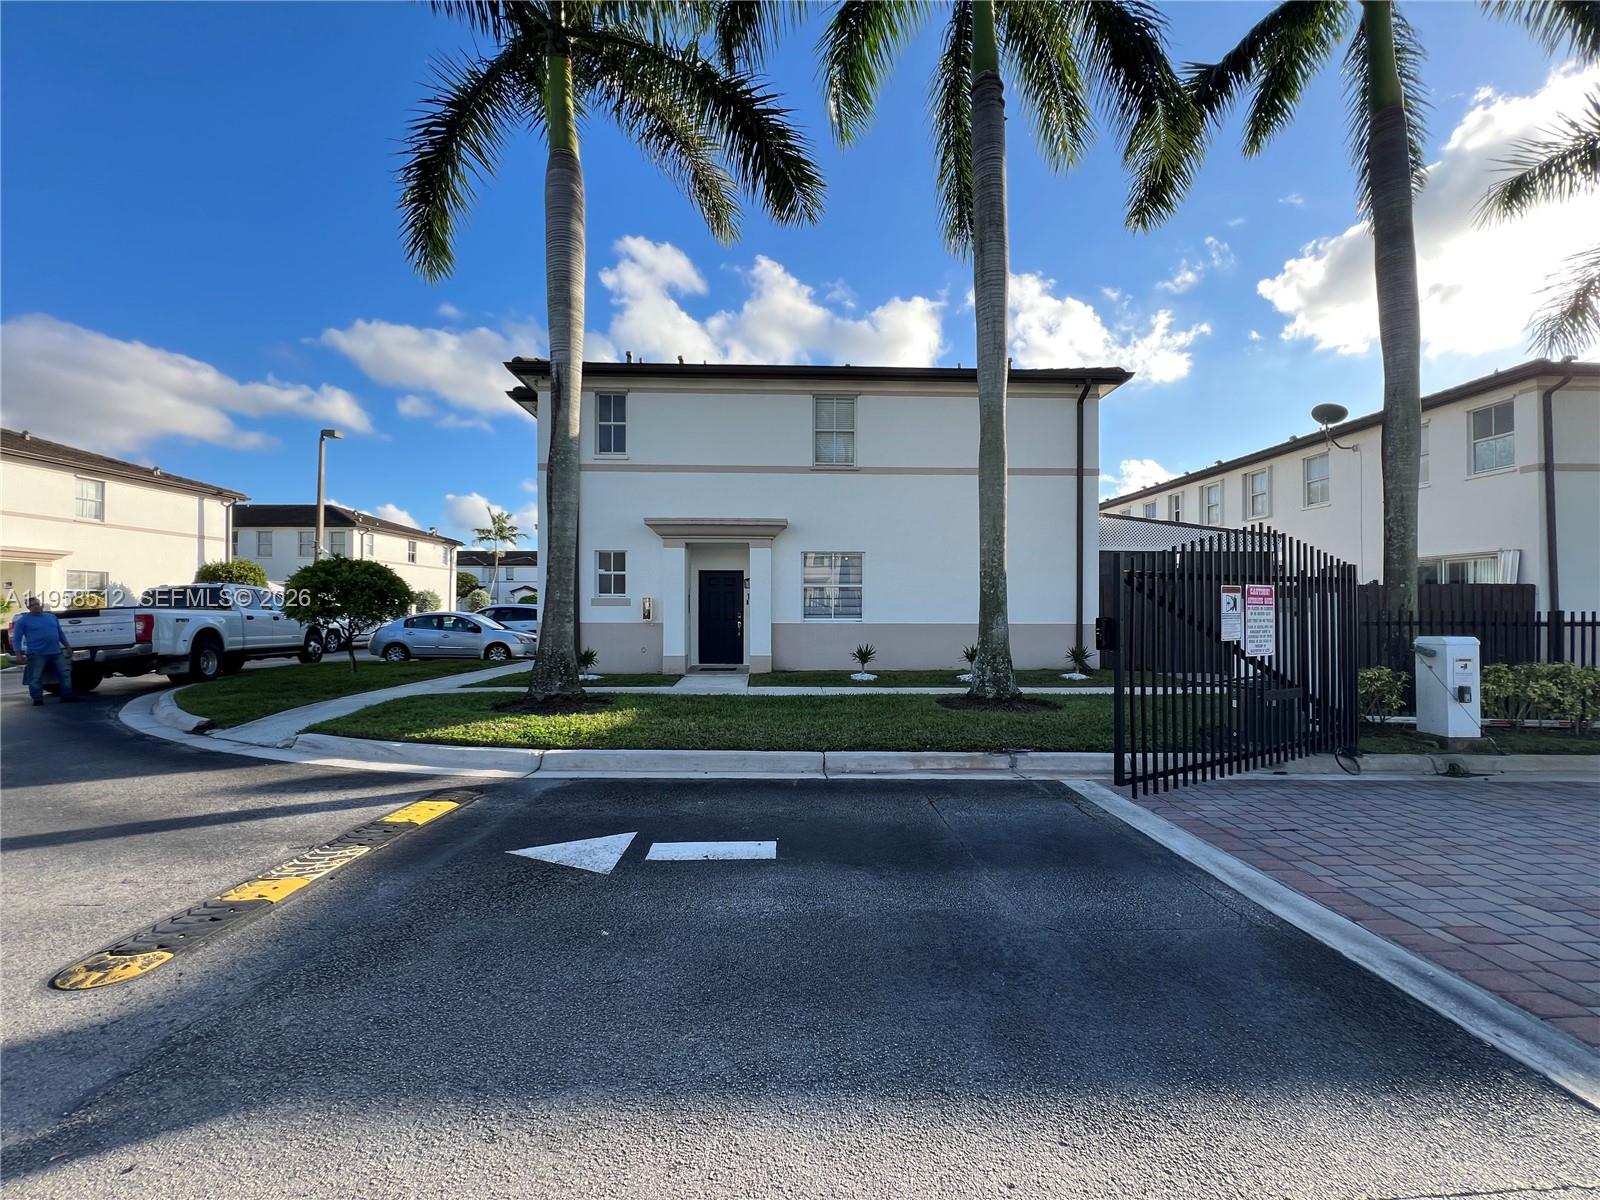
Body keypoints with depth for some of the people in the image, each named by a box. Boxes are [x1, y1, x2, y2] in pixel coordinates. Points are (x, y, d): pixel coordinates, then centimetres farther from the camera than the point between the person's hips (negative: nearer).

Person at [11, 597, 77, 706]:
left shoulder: (52, 617, 14)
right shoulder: (23, 620, 0)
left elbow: (60, 634, 21)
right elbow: (16, 639, -2)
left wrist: (68, 647, 18)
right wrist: (19, 655, -12)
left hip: (57, 652, 4)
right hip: (37, 654, -4)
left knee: (66, 674, 5)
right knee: (36, 678, -1)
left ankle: (67, 696, 13)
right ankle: (38, 699, 7)